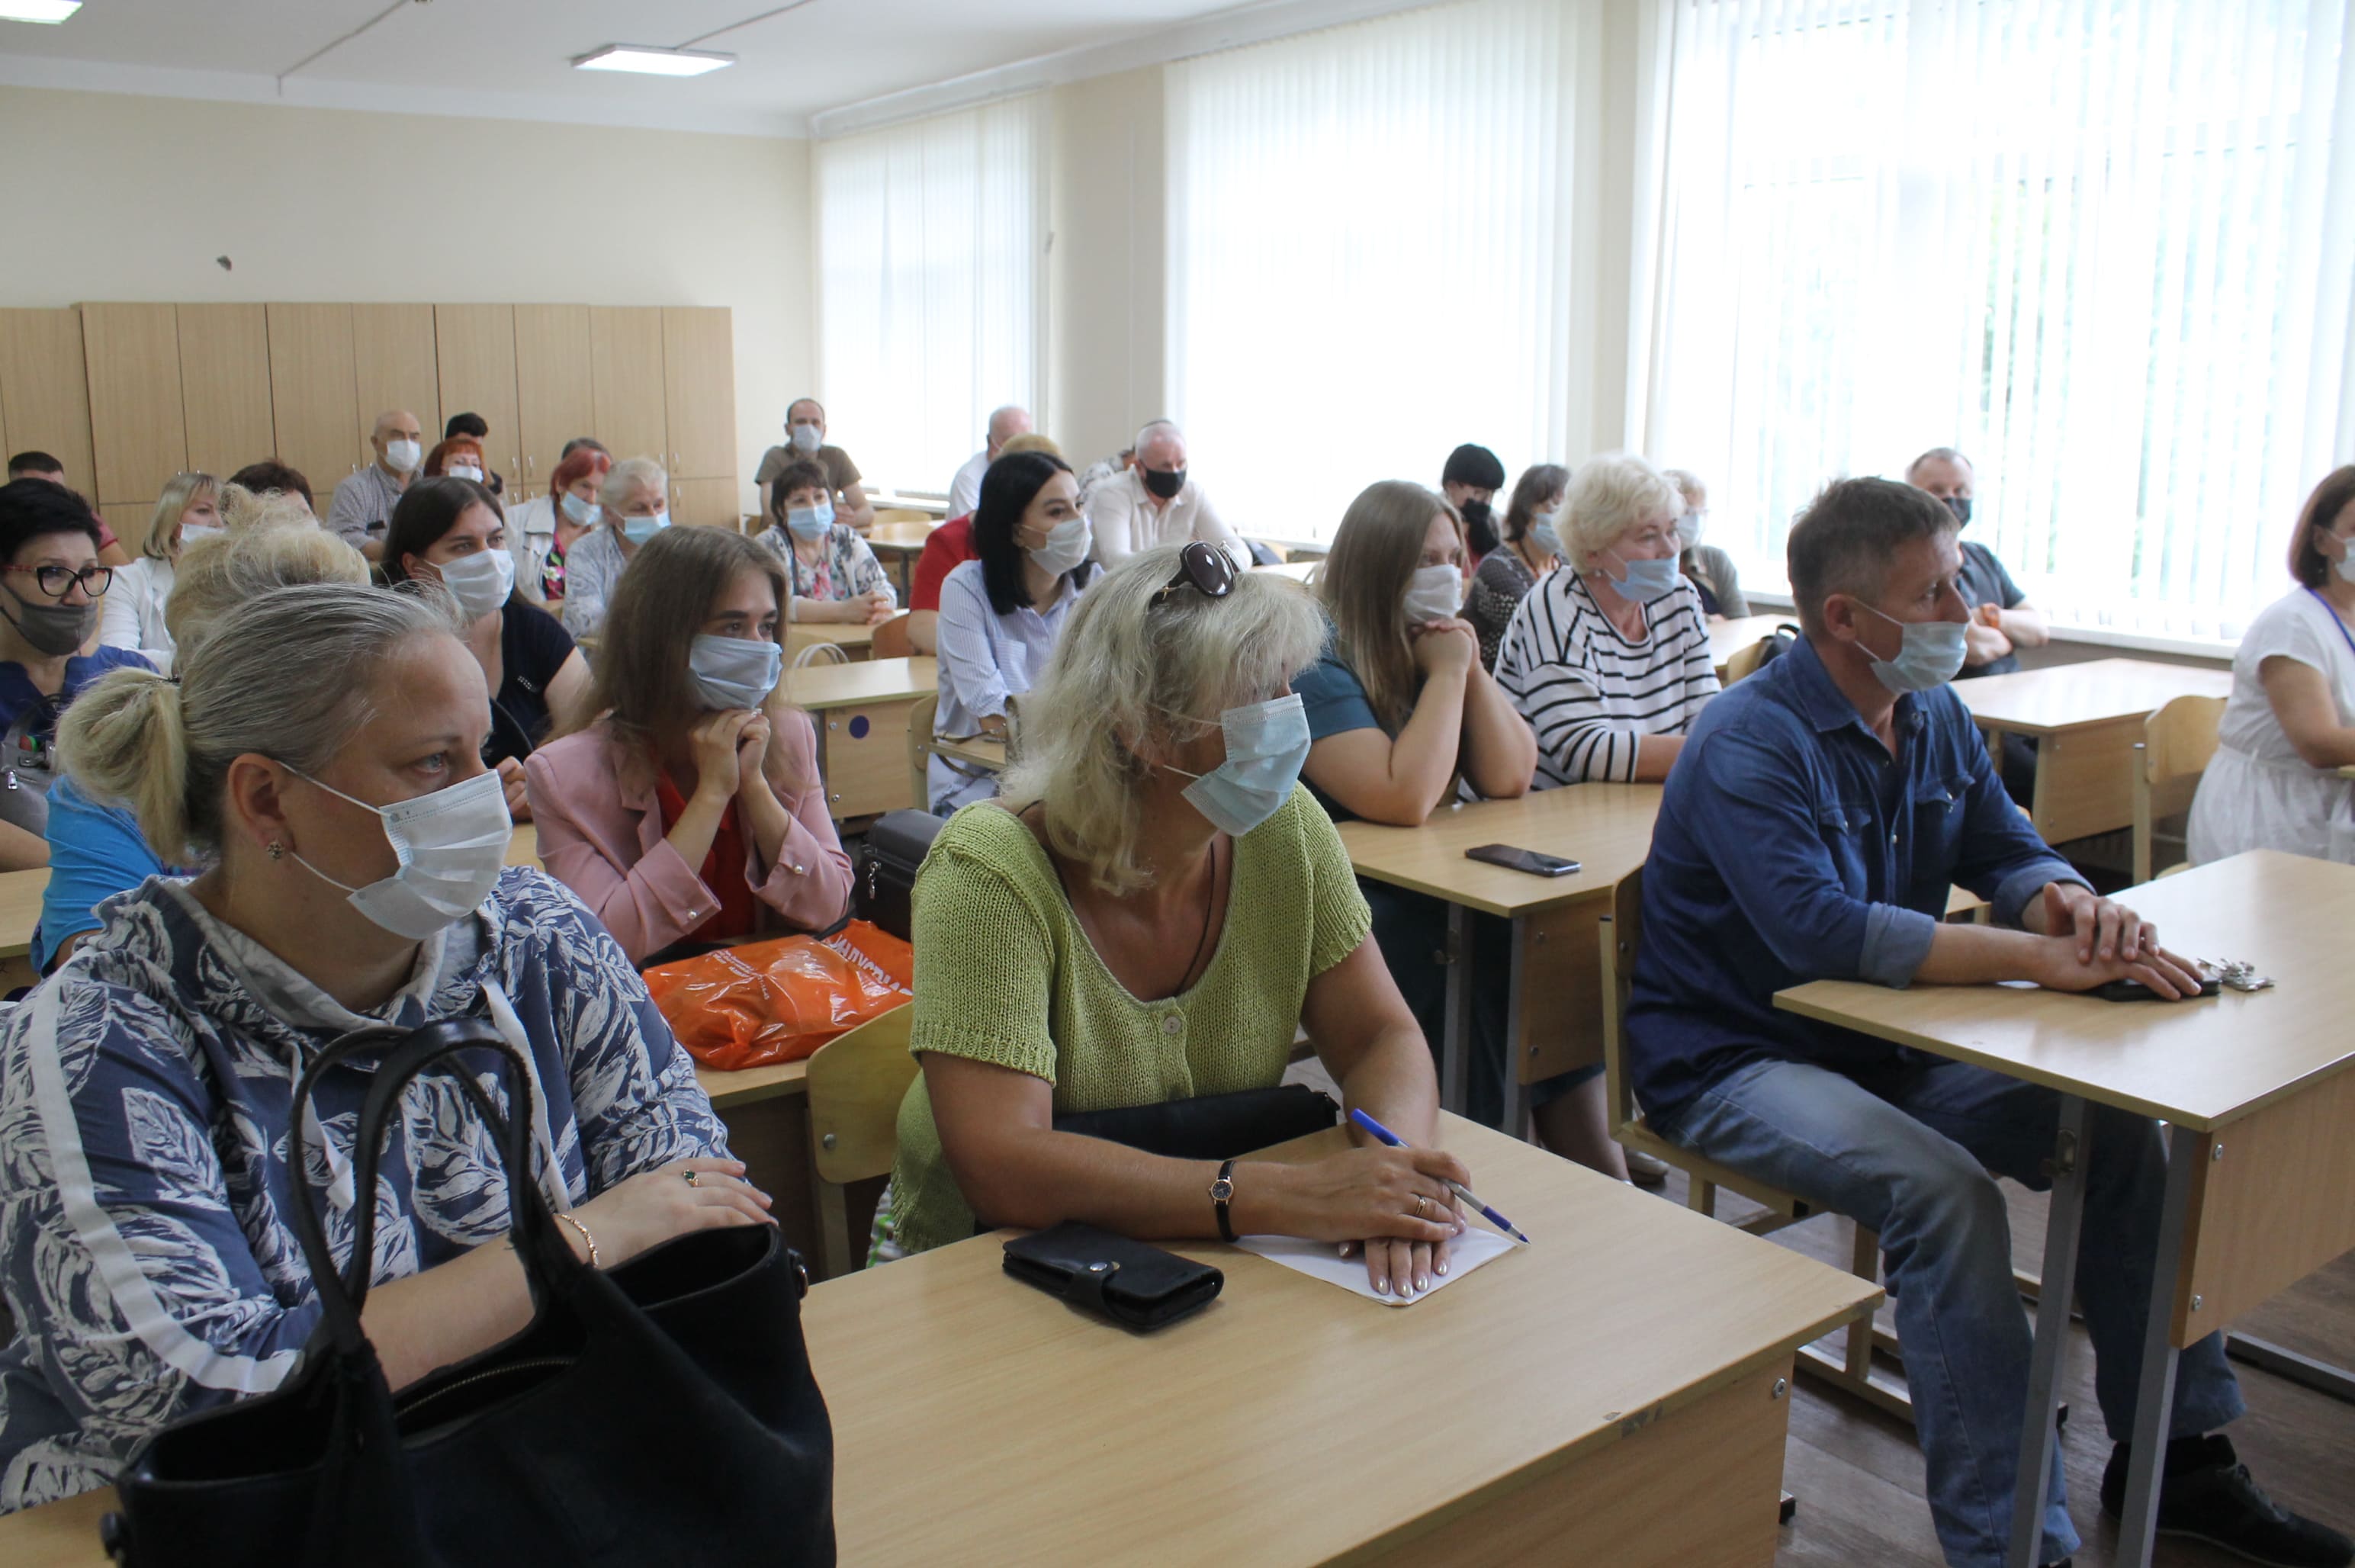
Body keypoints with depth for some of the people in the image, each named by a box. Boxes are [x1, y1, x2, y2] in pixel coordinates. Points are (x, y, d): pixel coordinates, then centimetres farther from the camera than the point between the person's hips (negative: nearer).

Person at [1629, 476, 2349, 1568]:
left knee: (2115, 1123, -4)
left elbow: (2007, 854, 9)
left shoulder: (1937, 718, 6)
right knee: (1943, 1191, -30)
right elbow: (1824, 933, -34)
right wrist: (2043, 961, -36)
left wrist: (2062, 898, -17)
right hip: (1735, 1060, -8)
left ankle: (2176, 1457, 12)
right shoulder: (1751, 742, -21)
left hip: (1885, 1041, 8)